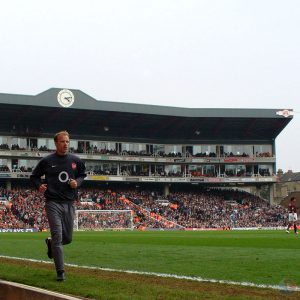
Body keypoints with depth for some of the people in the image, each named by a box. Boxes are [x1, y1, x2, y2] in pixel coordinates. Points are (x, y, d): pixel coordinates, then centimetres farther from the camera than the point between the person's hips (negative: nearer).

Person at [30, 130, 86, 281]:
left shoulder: (75, 160, 7)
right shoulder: (47, 161, -1)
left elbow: (82, 174, 22)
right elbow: (34, 176, 10)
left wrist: (77, 182, 0)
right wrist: (39, 185, -10)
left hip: (69, 204, 4)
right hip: (53, 203, -4)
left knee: (67, 238, 11)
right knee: (57, 236, -10)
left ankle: (50, 243, 45)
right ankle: (60, 272, -5)